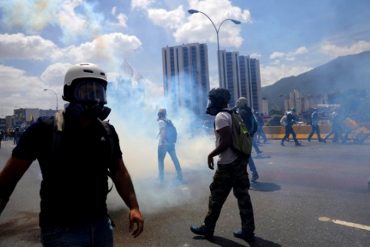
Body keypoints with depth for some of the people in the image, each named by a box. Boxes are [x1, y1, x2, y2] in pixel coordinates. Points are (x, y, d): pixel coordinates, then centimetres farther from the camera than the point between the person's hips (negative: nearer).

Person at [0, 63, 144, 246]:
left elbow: (118, 171, 5)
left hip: (101, 223, 5)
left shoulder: (107, 132, 1)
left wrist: (134, 207, -3)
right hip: (61, 229, -4)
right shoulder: (46, 130, -12)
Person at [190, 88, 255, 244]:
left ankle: (207, 228, 22)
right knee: (243, 195, 12)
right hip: (240, 160, 9)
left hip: (228, 164, -8)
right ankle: (248, 231, 21)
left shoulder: (220, 116, -14)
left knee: (216, 197, 6)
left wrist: (211, 155, -12)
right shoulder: (232, 114, 13)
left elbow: (226, 141, -23)